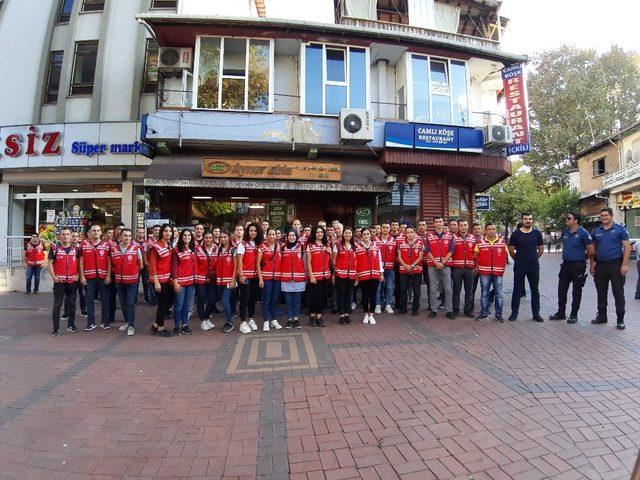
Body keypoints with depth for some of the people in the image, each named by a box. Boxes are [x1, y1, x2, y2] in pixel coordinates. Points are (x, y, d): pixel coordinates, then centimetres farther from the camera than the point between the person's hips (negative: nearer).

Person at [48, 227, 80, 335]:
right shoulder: (54, 248, 0)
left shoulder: (75, 248, 6)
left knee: (72, 304, 11)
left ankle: (71, 325, 23)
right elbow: (50, 263, 1)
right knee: (57, 305, 1)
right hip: (59, 281, -2)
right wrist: (53, 277, -9)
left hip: (73, 281, 2)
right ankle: (56, 328, 8)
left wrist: (78, 275, -1)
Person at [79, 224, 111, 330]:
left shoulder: (107, 244, 1)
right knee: (89, 300, 6)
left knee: (105, 299, 5)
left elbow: (109, 261, 1)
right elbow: (81, 261, 4)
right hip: (89, 276, 1)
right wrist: (82, 276, -2)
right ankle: (90, 322, 15)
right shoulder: (84, 244, 3)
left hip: (103, 276, 0)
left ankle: (105, 321, 16)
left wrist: (108, 276, -5)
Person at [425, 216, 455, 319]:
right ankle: (434, 310, 11)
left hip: (446, 265, 1)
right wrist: (436, 263, -11)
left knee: (448, 289, 3)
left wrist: (443, 262, -10)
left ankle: (449, 310, 11)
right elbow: (427, 251, -1)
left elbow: (451, 251, 1)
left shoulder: (449, 236, 7)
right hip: (432, 265, 0)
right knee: (433, 289, 3)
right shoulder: (429, 236, 5)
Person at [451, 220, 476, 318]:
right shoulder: (453, 237, 0)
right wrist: (451, 264, -6)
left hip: (470, 268, 3)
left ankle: (468, 310, 19)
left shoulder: (473, 238, 9)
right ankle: (456, 310, 14)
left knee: (469, 291, 8)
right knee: (456, 290, 5)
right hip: (457, 268, -3)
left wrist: (475, 266, 7)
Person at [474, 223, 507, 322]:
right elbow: (475, 256, 7)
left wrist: (503, 268, 5)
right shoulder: (480, 242, 0)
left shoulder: (502, 241, 2)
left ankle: (499, 315, 17)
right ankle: (483, 314, 17)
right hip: (484, 273, 0)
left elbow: (505, 256, 10)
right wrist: (478, 266, 1)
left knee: (499, 294, 6)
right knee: (484, 294, 7)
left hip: (498, 273, 0)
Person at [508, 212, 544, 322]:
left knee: (535, 290, 9)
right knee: (517, 290, 5)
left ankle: (536, 314, 19)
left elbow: (541, 249, 12)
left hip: (534, 266, 2)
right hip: (519, 267, -1)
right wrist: (518, 259, 8)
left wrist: (534, 258, 11)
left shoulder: (537, 233, 2)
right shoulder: (516, 234, -2)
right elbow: (511, 250, 5)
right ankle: (514, 313, 14)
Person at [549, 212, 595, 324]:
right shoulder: (565, 232, 7)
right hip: (565, 264, 6)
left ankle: (574, 315, 15)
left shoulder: (583, 233, -12)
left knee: (576, 292, 5)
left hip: (578, 266, -6)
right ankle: (561, 313, 21)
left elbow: (591, 251, -9)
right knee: (561, 289, 10)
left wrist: (581, 258, 5)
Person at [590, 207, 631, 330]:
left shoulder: (620, 229, -2)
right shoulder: (596, 231, 9)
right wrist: (592, 265, 7)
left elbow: (627, 247, -6)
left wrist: (624, 264, -14)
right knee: (601, 293, 11)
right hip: (600, 266, 4)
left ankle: (620, 320, 9)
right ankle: (601, 316, 22)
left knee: (618, 293, 1)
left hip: (616, 265, -4)